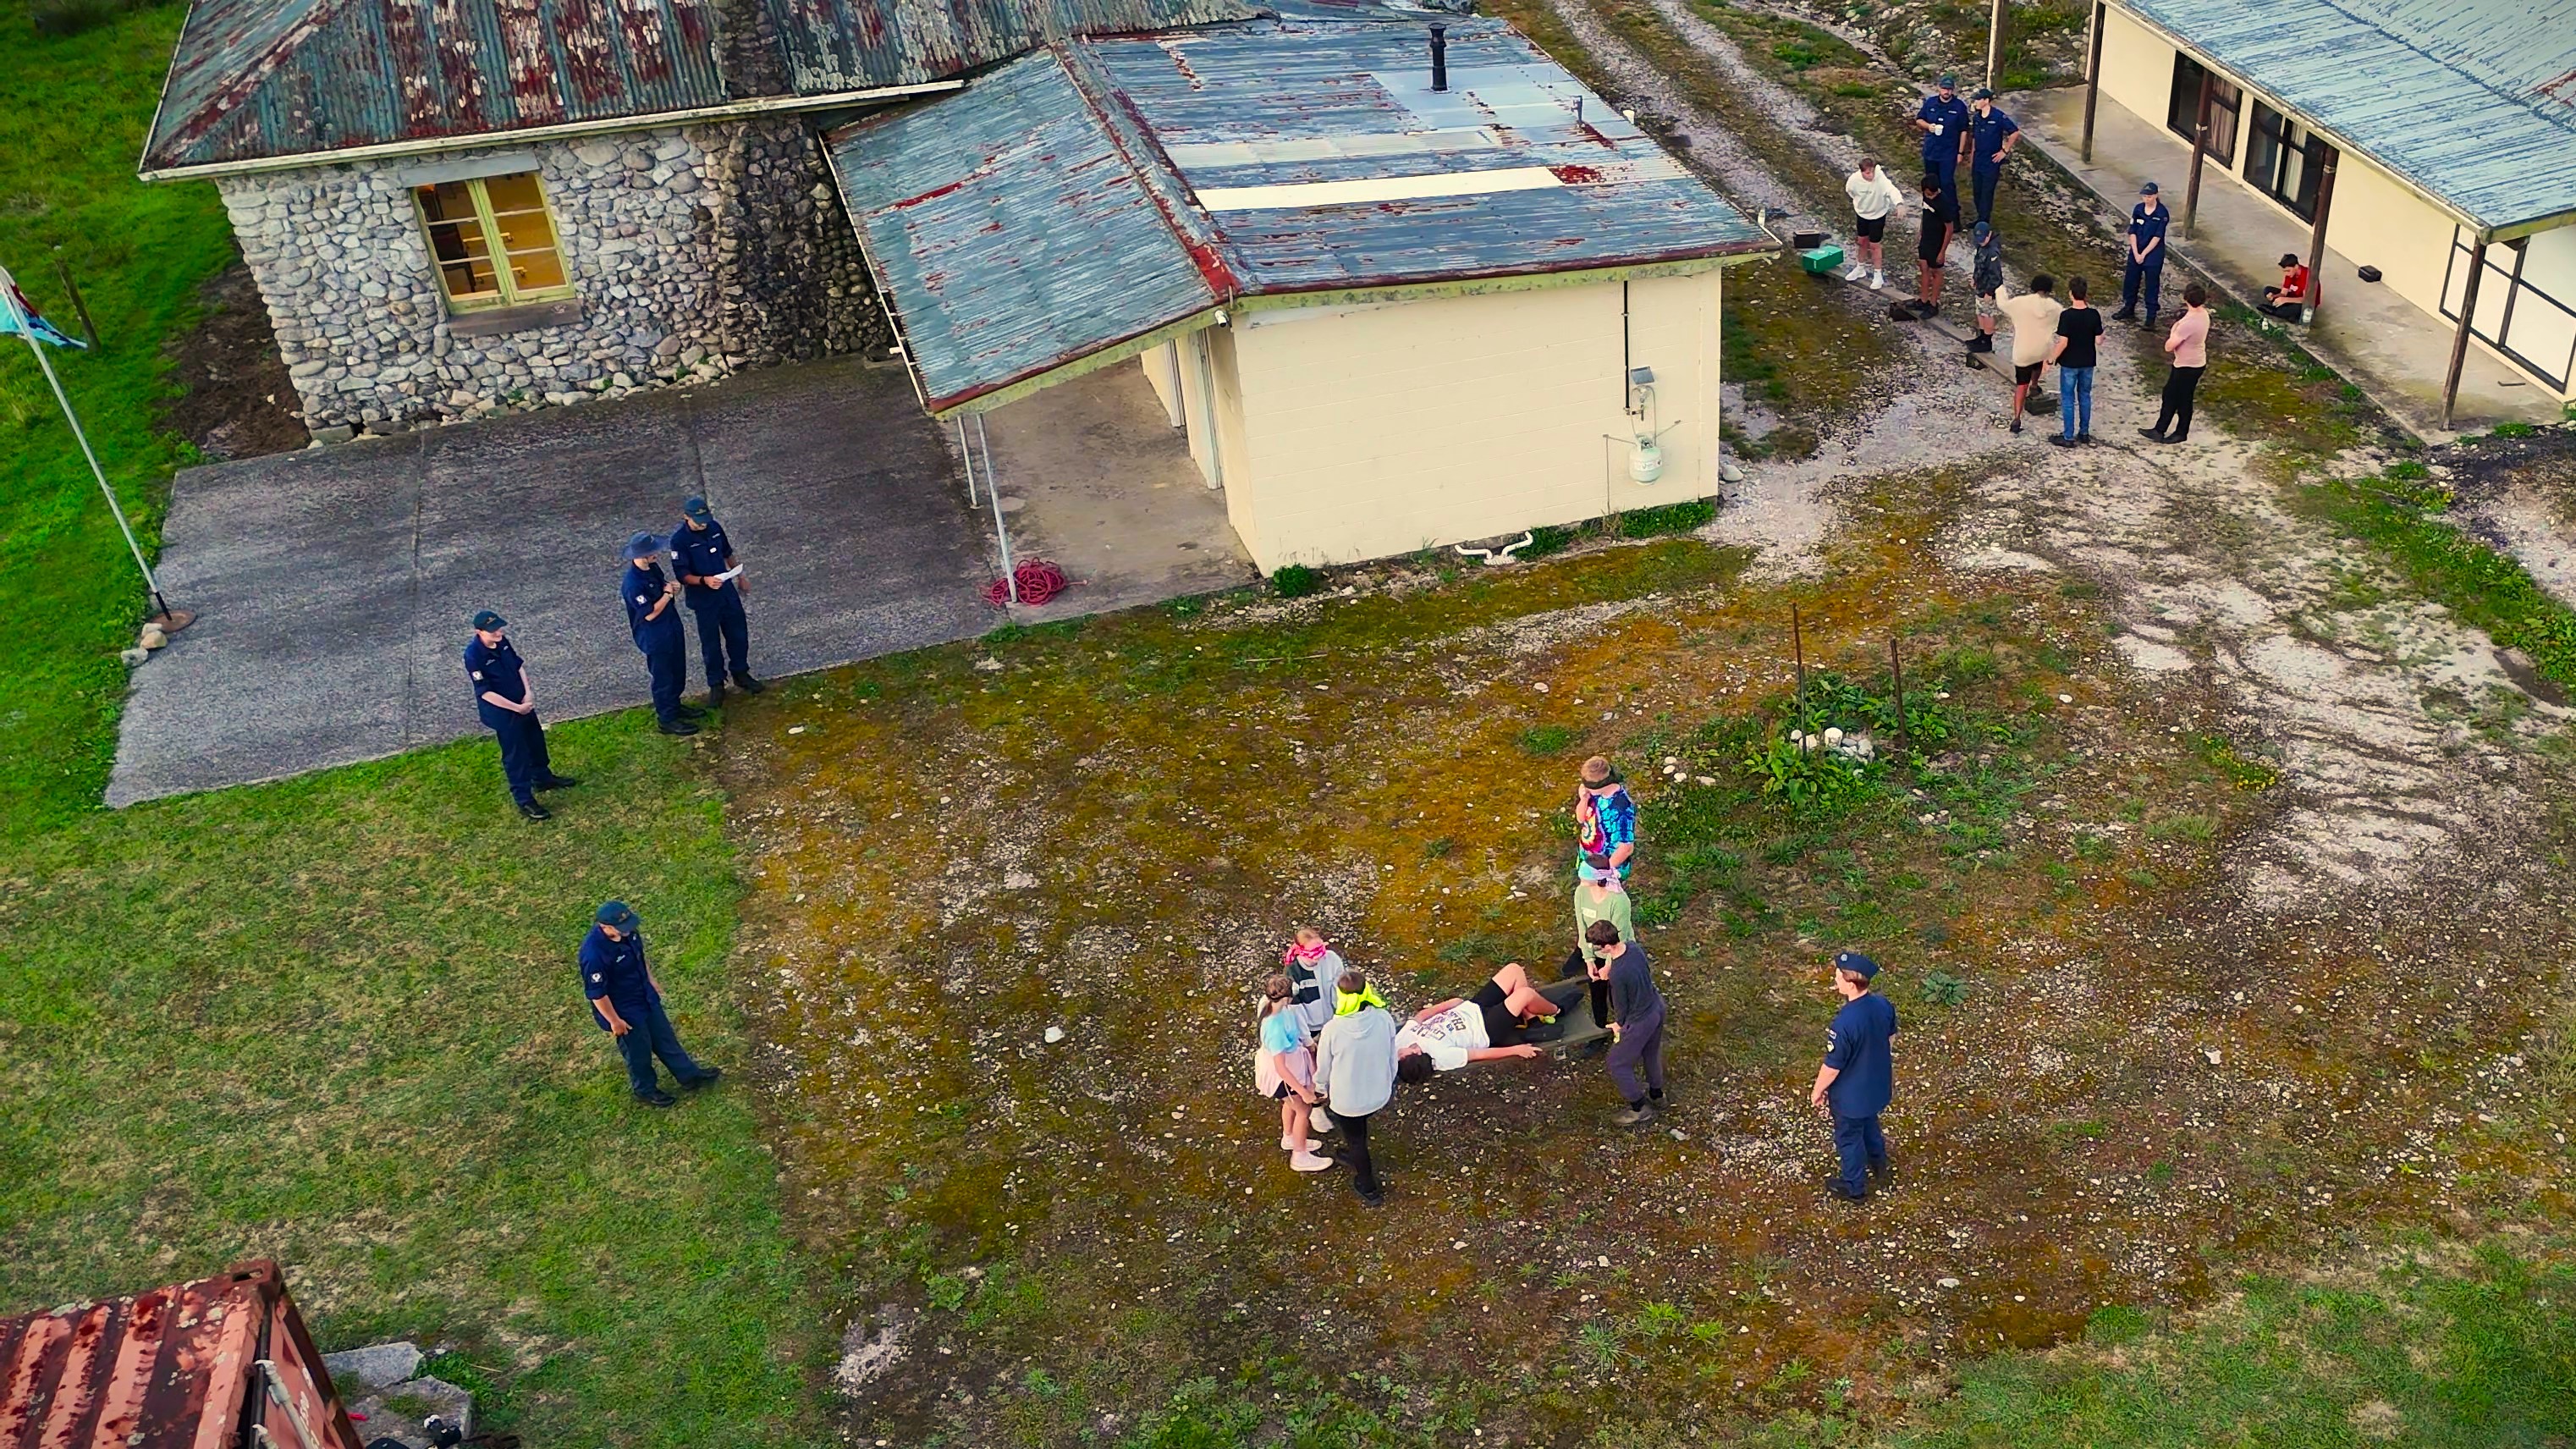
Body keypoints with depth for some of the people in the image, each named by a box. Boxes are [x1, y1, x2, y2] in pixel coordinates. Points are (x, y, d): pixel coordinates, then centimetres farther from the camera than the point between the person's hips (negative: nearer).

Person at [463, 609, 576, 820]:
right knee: (515, 754, 4)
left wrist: (528, 692, -7)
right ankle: (525, 800, 16)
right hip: (501, 711, -8)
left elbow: (519, 664, 6)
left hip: (522, 703, 8)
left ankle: (543, 777, 48)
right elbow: (485, 692, -26)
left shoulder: (502, 641, -7)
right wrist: (516, 708, -22)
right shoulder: (473, 656, -28)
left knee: (536, 740, 24)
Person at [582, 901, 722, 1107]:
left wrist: (650, 979, 18)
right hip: (624, 1010, -7)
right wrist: (614, 1021, -16)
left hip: (645, 996, 7)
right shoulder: (594, 955, -38)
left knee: (665, 1037, 24)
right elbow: (597, 994, -26)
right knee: (639, 1052, 18)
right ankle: (646, 1090, 45)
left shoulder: (627, 931, -15)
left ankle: (689, 1075, 44)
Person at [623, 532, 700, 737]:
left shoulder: (652, 568, -5)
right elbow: (650, 613, -28)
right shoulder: (633, 584, -32)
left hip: (672, 628, 9)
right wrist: (668, 594, -21)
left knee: (678, 672, 24)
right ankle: (668, 720, 23)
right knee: (663, 678, 7)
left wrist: (672, 585, -7)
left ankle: (674, 706, 44)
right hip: (655, 637, -9)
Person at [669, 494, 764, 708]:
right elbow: (683, 575, -20)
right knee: (710, 642, 9)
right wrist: (704, 580, -36)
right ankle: (716, 684, 26)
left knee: (739, 634, 16)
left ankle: (740, 674, 37)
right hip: (703, 598, -5)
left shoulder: (715, 528, -5)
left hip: (727, 591, 5)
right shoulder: (679, 540, -21)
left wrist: (739, 576, 19)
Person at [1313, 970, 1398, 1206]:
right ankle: (1354, 1154, 60)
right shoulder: (1385, 1020, -22)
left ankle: (1369, 1189, 41)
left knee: (1355, 1138, 23)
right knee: (1359, 1126, 33)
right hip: (1379, 1094, 3)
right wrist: (1389, 1082, 15)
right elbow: (1392, 1057, -5)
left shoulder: (1333, 1030, -30)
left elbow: (1323, 1069, -13)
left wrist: (1324, 1089, 10)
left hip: (1347, 1098, -3)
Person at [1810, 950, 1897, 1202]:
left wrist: (1817, 1091, -9)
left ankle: (1854, 1188, 39)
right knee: (1869, 1124, 34)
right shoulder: (1884, 1005, -16)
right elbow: (1890, 1037, 4)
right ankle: (1879, 1165, 57)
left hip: (1851, 1094, -6)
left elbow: (1832, 1067, -27)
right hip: (1878, 1084, 7)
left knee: (1849, 1137, 19)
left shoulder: (1844, 1023, -38)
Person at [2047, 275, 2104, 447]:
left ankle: (2068, 437, 11)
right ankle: (2084, 433, 27)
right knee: (2085, 396, 18)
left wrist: (2051, 359, -9)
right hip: (2088, 362, 4)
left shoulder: (2066, 316, -20)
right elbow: (2099, 340, -3)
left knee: (2068, 399, 6)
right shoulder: (2094, 314, -8)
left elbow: (2063, 343, -20)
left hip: (2070, 363, -4)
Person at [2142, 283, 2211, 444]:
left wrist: (2174, 331, -11)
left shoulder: (2188, 323, -33)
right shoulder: (2203, 314, -4)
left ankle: (2181, 433, 29)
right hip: (2196, 362, 9)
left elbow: (2168, 347, -24)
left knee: (2183, 400, 11)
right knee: (2170, 395, 19)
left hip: (2188, 367, -9)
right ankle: (2159, 430, 29)